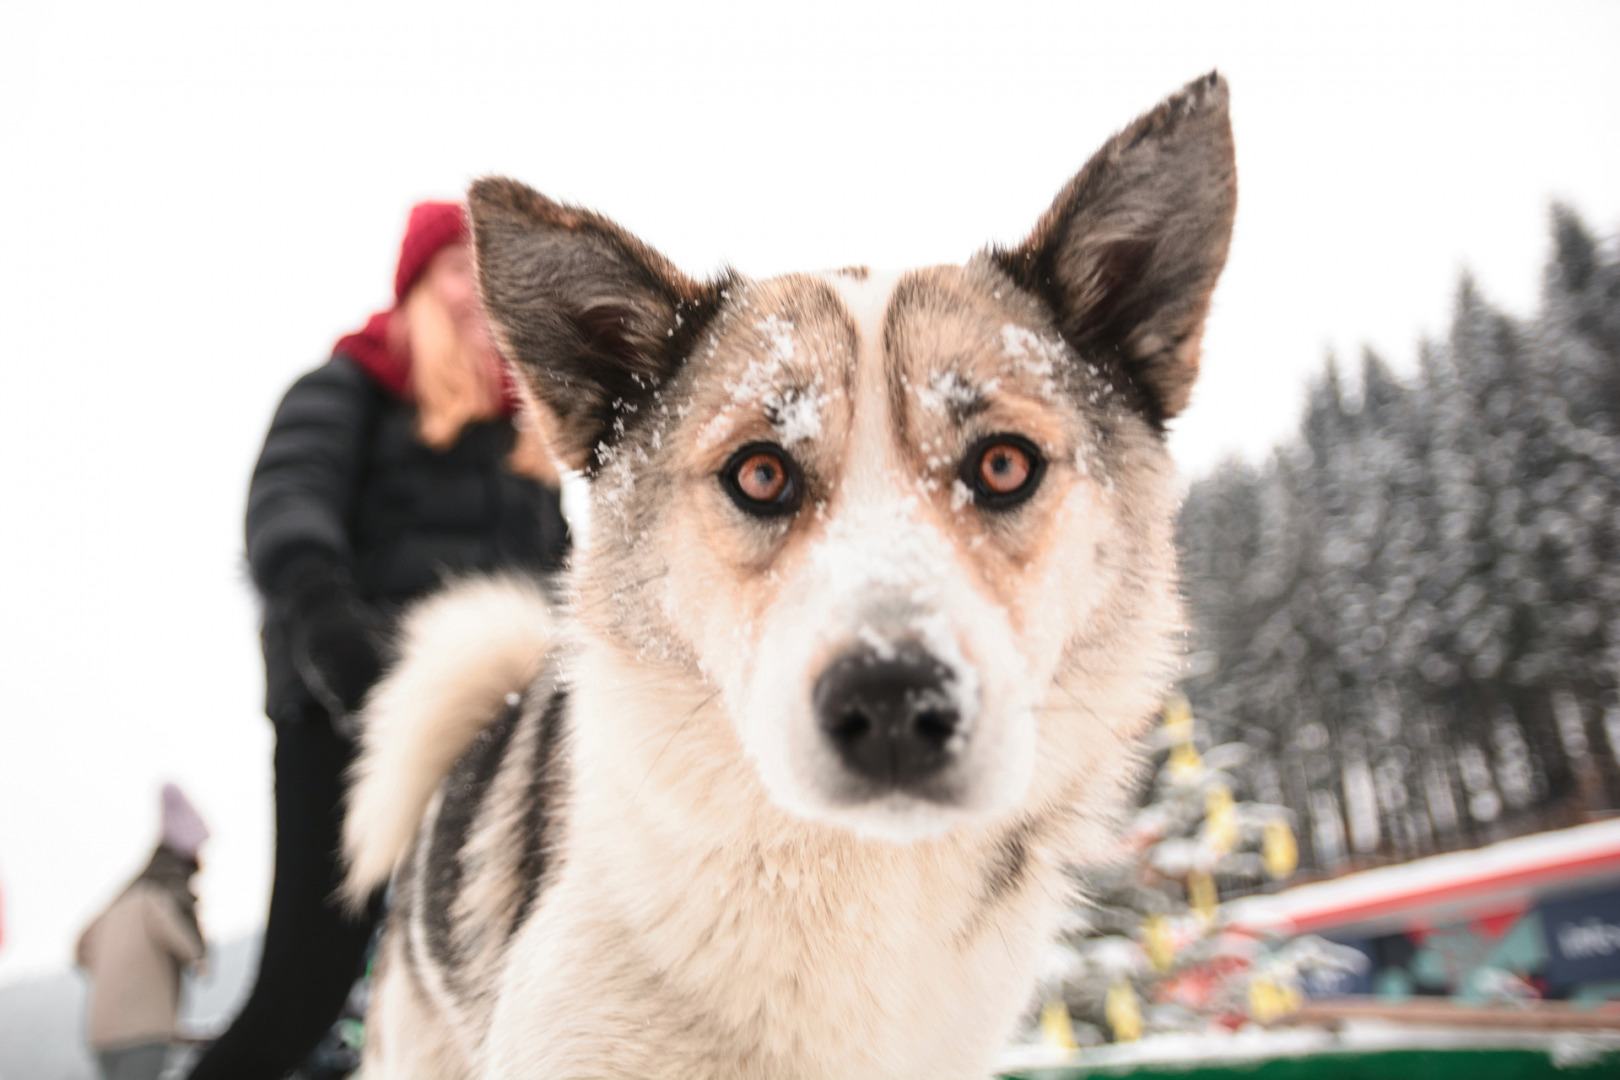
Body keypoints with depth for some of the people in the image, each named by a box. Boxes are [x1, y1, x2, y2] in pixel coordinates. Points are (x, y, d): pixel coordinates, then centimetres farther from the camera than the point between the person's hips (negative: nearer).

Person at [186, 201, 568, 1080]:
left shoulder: (526, 423, 20)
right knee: (306, 982, -6)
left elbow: (561, 574, 23)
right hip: (350, 716, -5)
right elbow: (289, 498, -15)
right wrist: (318, 604, -34)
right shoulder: (350, 388, 4)